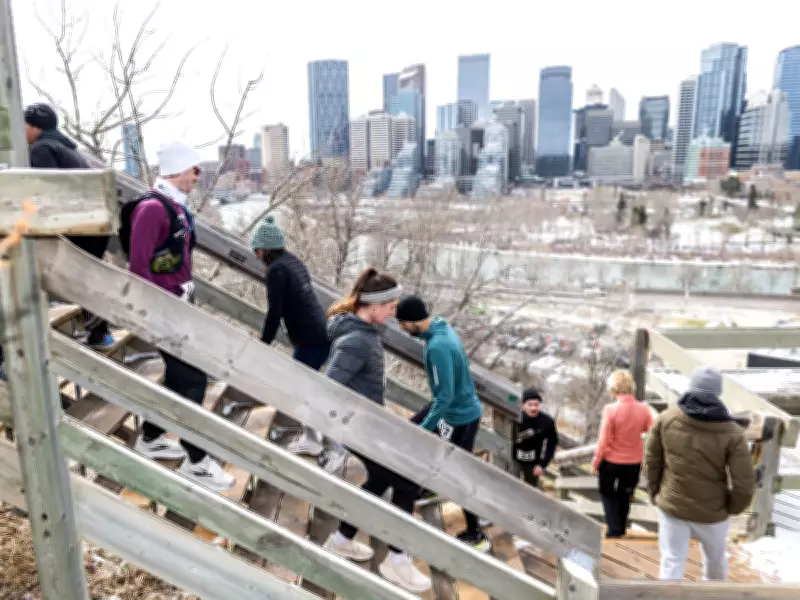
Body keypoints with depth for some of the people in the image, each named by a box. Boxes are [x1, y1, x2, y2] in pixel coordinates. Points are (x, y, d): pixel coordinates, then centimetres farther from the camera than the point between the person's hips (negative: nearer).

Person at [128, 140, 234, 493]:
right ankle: (195, 462, 5)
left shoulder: (177, 206, 11)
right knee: (192, 378, -6)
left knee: (179, 375, 18)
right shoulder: (152, 208, -18)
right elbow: (139, 268, -21)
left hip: (179, 304, 10)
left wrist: (186, 290, 15)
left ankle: (150, 440, 36)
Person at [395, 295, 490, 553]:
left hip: (460, 417, -10)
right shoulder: (442, 328, -3)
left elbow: (444, 397, -29)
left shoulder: (438, 347, -32)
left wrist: (422, 430, -18)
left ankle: (477, 537, 24)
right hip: (459, 405, 10)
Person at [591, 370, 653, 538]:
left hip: (611, 461, -3)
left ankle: (614, 529, 14)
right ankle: (621, 529, 36)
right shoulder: (643, 409, -13)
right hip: (634, 462, 3)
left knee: (607, 493, 20)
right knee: (624, 495, 24)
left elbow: (603, 440, -17)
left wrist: (596, 461, -4)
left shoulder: (611, 409, -22)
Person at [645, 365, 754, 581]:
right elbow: (744, 485, -15)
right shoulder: (732, 433, -17)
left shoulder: (666, 418, -12)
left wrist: (655, 493, 12)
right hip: (711, 512, 1)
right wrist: (731, 508, 5)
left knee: (671, 563, 8)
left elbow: (651, 461, -3)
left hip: (671, 507, 0)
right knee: (715, 558, 27)